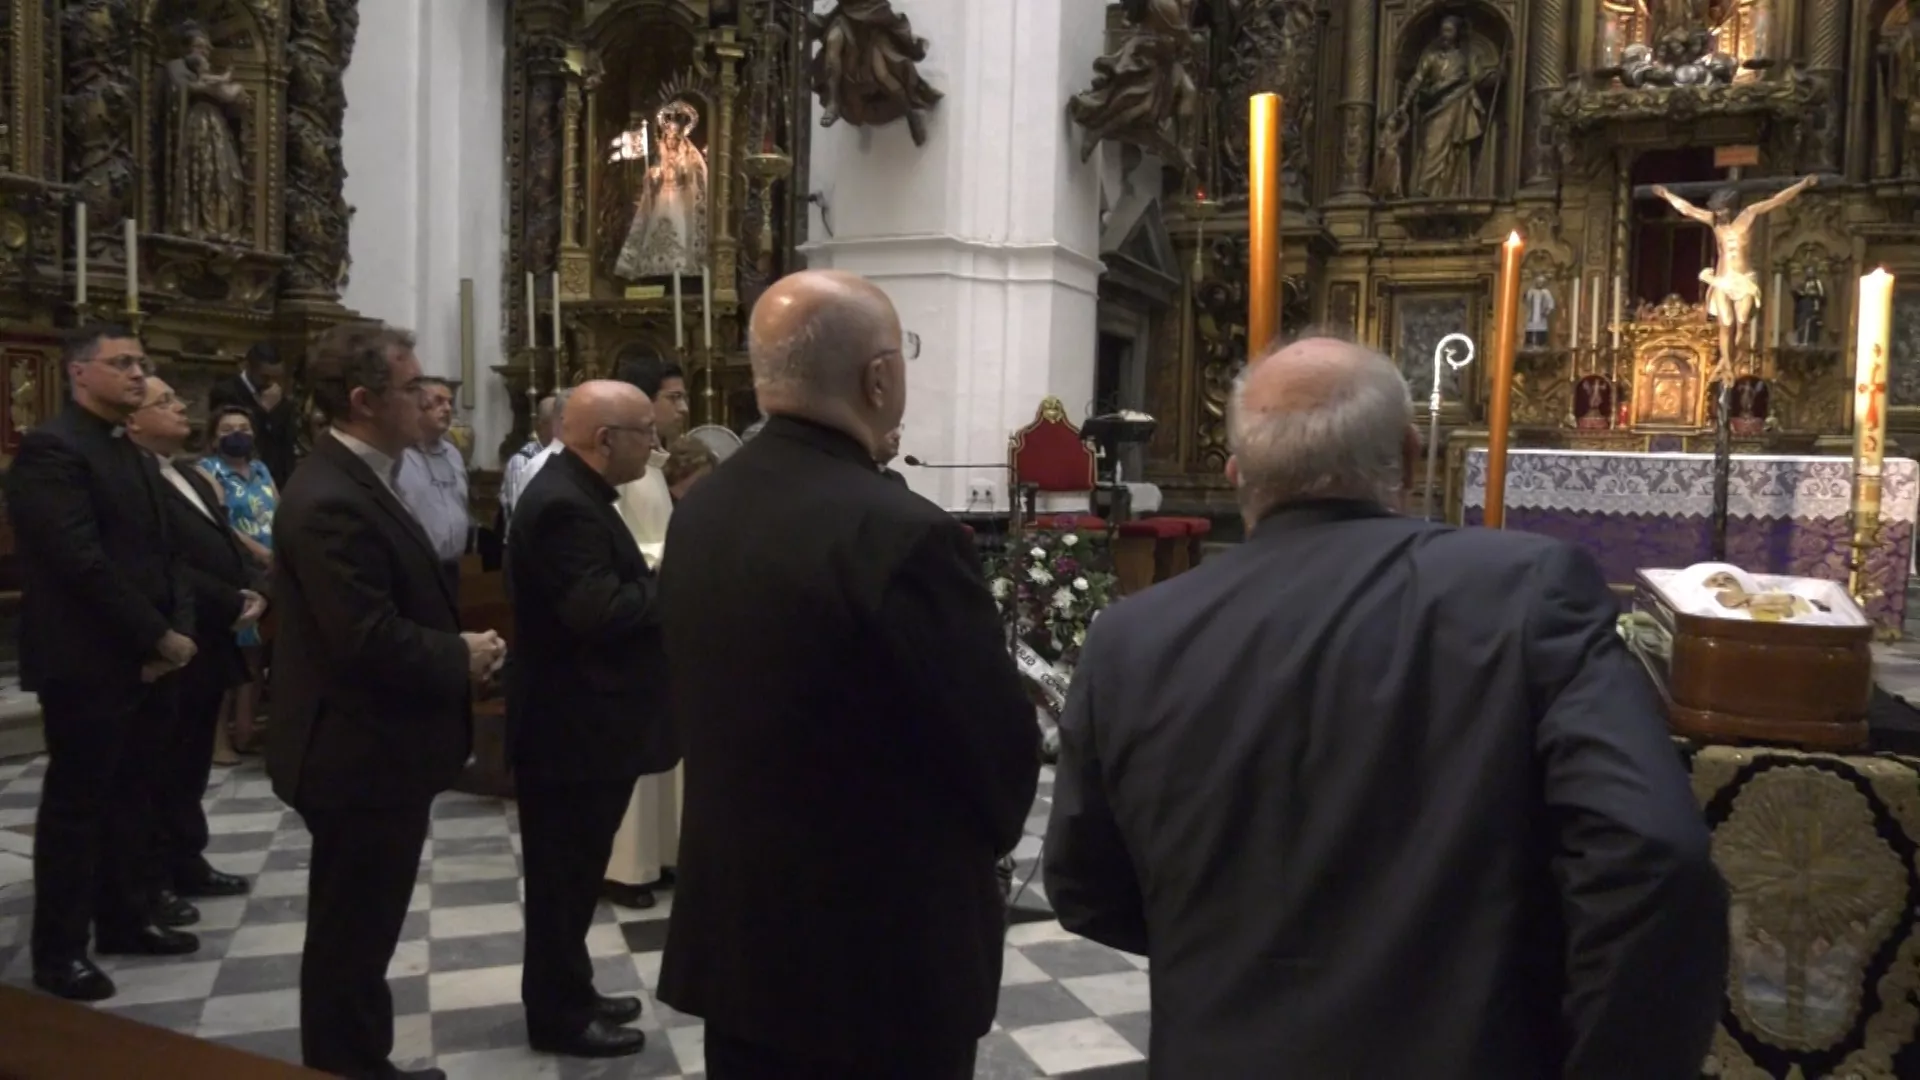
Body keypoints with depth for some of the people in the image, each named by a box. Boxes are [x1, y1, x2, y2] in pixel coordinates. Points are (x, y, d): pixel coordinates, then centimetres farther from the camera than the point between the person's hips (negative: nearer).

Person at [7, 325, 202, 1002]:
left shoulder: (133, 455, 15)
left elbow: (162, 552, 14)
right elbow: (84, 563, -21)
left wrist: (175, 632, -1)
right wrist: (160, 637, -15)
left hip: (143, 660, 8)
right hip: (88, 663, -8)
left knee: (129, 798, 15)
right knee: (75, 804, 1)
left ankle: (123, 921, 28)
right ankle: (58, 951, 13)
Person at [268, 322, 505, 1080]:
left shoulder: (358, 482, 10)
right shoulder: (331, 501, -24)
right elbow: (369, 641, -29)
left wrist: (454, 647, 1)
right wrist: (461, 657, -15)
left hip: (372, 748, 11)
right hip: (360, 756, -11)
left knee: (360, 934, 22)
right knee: (352, 939, 5)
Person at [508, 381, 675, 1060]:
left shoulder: (573, 493, 11)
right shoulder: (564, 506, -23)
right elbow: (600, 611, -30)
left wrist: (659, 580, -1)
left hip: (582, 721, 11)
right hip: (573, 727, -11)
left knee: (573, 871, 20)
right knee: (565, 875, 4)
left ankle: (566, 994, 34)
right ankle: (557, 1015, 19)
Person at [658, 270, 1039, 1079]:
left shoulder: (697, 514, -1)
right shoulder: (902, 533, -24)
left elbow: (706, 706, 7)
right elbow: (1003, 747, -16)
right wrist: (977, 843, 5)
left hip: (733, 933, 7)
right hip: (886, 951, -7)